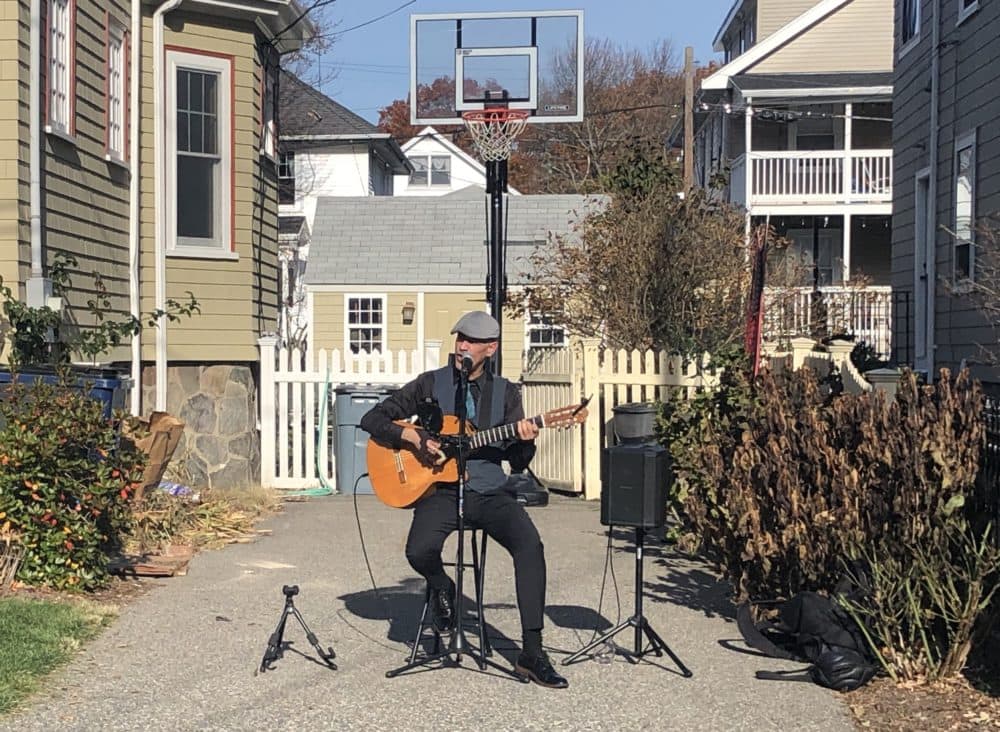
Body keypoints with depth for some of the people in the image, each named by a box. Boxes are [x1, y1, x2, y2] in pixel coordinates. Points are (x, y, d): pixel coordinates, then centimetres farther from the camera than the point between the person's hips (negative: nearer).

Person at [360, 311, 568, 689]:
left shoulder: (505, 392, 10)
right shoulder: (431, 384, 6)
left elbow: (518, 462, 8)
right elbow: (372, 419, 5)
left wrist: (525, 441, -16)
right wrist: (413, 437, -11)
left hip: (489, 491, 1)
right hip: (441, 489, -1)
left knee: (530, 545, -27)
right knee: (420, 551, -31)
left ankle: (532, 653, -21)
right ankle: (442, 589, 8)